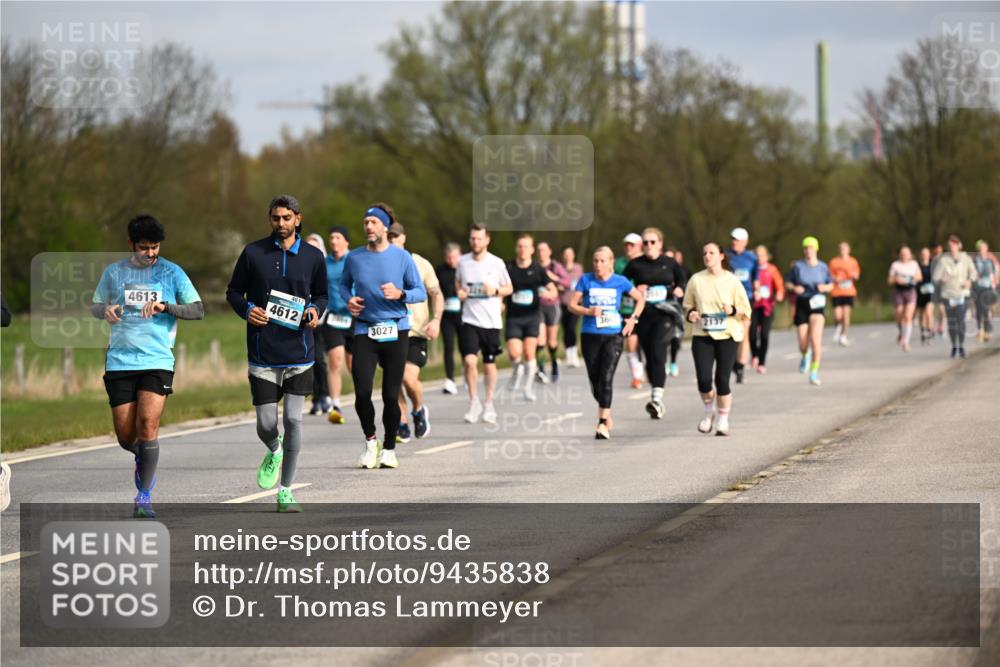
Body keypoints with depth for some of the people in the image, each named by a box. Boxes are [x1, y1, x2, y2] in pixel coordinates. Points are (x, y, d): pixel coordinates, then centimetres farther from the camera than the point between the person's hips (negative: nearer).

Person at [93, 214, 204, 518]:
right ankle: (143, 457, 36)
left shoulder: (171, 273, 4)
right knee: (125, 436, 0)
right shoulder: (113, 272, 9)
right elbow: (95, 306, 20)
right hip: (119, 363, 2)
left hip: (157, 361, -2)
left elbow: (198, 310, 3)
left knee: (147, 423, -18)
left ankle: (144, 495, -8)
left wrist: (165, 306, -14)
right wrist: (106, 311, -5)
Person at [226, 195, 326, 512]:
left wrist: (315, 311, -5)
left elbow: (321, 294, 16)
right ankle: (274, 452, 35)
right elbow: (233, 292, 10)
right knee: (266, 424, -2)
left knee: (293, 420, -7)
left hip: (299, 353, 0)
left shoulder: (313, 257, 5)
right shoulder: (253, 253, 2)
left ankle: (286, 491, 5)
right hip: (262, 353, 0)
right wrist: (246, 310, -10)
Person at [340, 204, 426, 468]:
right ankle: (370, 440, 13)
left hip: (396, 330, -1)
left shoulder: (402, 257, 0)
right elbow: (344, 284, 23)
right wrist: (348, 300, 2)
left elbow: (421, 292, 4)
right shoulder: (354, 257, 6)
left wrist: (400, 294, -16)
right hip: (364, 330, 1)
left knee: (391, 395, -1)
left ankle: (389, 448, 17)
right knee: (362, 392, -11)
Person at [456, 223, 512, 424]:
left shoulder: (497, 263, -2)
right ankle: (474, 402, 2)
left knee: (489, 364, 8)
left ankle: (489, 405, 22)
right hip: (469, 319, 0)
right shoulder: (463, 262, 3)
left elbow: (509, 288, 8)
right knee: (469, 361, -14)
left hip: (491, 321, 0)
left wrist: (495, 291, -13)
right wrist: (459, 291, -2)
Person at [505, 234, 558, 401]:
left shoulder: (538, 269, 1)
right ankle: (517, 371, 21)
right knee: (514, 352, -13)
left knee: (529, 352, -8)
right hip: (513, 317, 0)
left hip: (532, 315, 0)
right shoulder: (509, 268, 1)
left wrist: (548, 293, -21)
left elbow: (553, 290, 1)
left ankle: (529, 386, 8)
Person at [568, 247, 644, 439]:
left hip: (613, 335, -2)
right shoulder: (586, 280, 2)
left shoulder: (620, 282, 1)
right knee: (595, 380, 8)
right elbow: (572, 304, 1)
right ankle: (606, 414, 31)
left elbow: (640, 299, 15)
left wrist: (633, 319, 2)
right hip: (590, 335, 2)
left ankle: (603, 423, -18)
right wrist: (589, 311, -16)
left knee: (606, 378, -15)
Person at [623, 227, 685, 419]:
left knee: (657, 353, -19)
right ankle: (656, 399, 17)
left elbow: (683, 283, 17)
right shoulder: (635, 265, 5)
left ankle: (657, 398, -26)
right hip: (644, 315, 2)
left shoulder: (670, 264, 6)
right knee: (649, 356, 5)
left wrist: (679, 290, -4)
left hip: (665, 313, -2)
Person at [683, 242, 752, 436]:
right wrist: (690, 314, -6)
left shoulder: (732, 281, 1)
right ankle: (709, 411, 19)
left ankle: (723, 420, 14)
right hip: (702, 335, 1)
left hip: (727, 336, -1)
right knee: (703, 379, -11)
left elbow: (746, 310, 5)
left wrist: (733, 310, -15)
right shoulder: (696, 280, 5)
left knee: (722, 380, -4)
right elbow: (688, 305, 16)